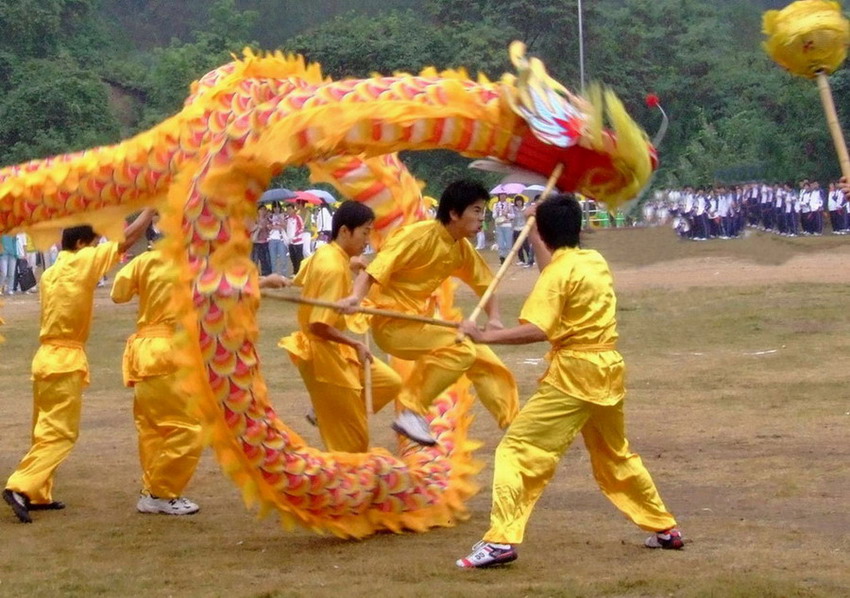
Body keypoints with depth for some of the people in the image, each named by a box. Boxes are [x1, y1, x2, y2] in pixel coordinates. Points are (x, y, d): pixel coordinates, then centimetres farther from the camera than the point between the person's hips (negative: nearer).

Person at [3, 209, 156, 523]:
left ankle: (38, 495, 18)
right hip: (66, 360, -8)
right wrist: (152, 206, 0)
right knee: (60, 433, -7)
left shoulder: (51, 273, 12)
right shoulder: (80, 263, -9)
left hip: (47, 356, 8)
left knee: (46, 430, 15)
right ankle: (20, 487, -19)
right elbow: (128, 238, -9)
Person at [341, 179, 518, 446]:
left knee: (484, 360, 8)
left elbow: (485, 283, 15)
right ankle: (412, 412, -20)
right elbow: (377, 266, -27)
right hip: (393, 321, -9)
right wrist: (356, 296, -45)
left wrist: (493, 318, -5)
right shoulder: (419, 235, -19)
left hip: (420, 319, 9)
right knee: (461, 350, -26)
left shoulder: (462, 249, 5)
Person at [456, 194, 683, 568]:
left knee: (517, 449, -9)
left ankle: (501, 540, -23)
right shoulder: (596, 262, 11)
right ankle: (665, 529, 33)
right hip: (609, 369, 8)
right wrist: (534, 233, 35)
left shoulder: (559, 271, -11)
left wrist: (484, 337, -22)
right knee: (615, 456, 26)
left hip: (573, 373, -8)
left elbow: (537, 330, -23)